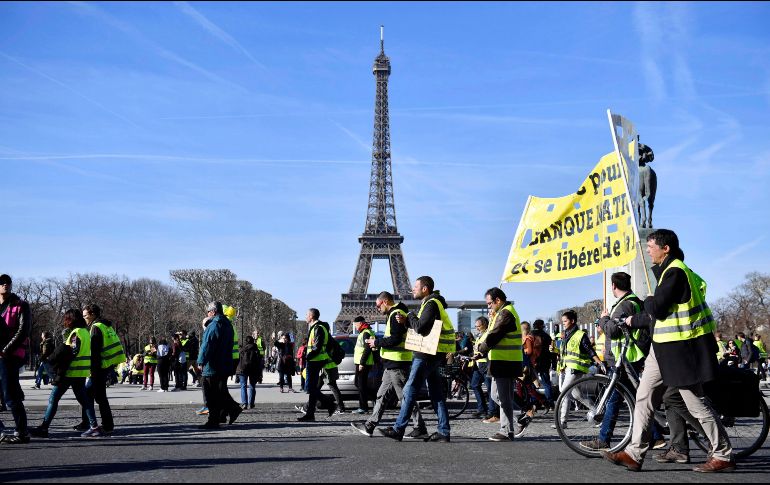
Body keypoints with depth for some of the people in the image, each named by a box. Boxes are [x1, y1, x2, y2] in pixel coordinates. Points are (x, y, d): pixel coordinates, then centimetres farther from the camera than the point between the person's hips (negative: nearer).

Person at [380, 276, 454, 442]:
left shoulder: (431, 304, -14)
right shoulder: (430, 303, 19)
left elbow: (420, 328, -24)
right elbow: (420, 327, 19)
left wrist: (410, 316, -7)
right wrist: (406, 321, 4)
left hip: (427, 355, -10)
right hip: (433, 355, 10)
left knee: (410, 390, -6)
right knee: (436, 393, 9)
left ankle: (398, 430, -2)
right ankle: (443, 432, 10)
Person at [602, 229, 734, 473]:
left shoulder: (675, 272, -16)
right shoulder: (667, 270, 17)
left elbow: (657, 309, -22)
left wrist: (647, 300, -2)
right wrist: (634, 320, 30)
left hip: (681, 348, -10)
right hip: (664, 347, 10)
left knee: (696, 403, -1)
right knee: (644, 397, 6)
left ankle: (723, 456, 11)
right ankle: (634, 453, 7)